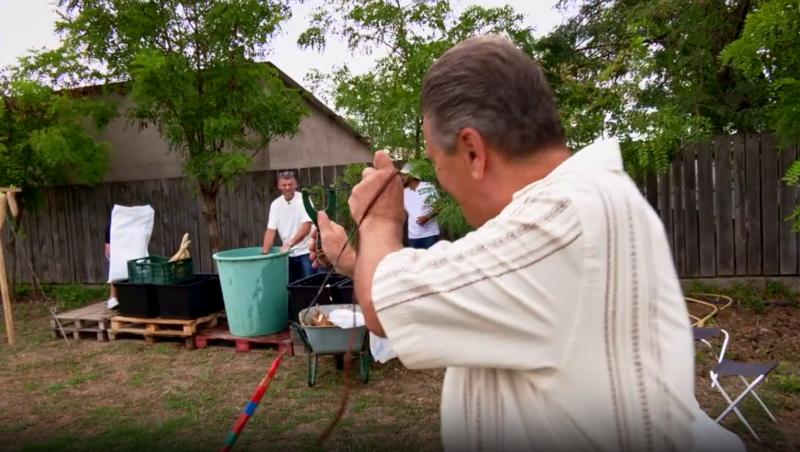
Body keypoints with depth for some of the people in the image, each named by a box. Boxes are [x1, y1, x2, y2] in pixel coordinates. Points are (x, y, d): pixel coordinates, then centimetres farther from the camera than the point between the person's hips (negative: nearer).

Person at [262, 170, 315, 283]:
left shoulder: (304, 200, -11)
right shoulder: (275, 205, 2)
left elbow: (306, 227, -20)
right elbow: (270, 231, 0)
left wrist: (289, 244, -29)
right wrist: (264, 254, -10)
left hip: (306, 252, -4)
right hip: (288, 254, 5)